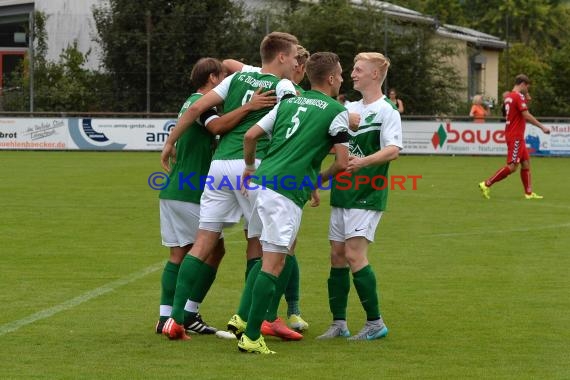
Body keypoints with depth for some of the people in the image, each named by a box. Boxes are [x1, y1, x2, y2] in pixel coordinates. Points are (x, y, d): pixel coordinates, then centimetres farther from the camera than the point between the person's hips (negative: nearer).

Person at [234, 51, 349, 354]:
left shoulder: (288, 102, 18)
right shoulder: (336, 111, 1)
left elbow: (251, 135, 14)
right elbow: (343, 161, -2)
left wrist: (250, 167, 30)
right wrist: (321, 178, 17)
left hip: (260, 183, 7)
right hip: (286, 193, -7)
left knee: (269, 257, 21)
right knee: (274, 264, -5)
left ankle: (243, 317, 13)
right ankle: (251, 337, -8)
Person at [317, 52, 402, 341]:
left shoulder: (386, 111, -8)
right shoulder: (349, 108, 15)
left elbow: (393, 150, -21)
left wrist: (363, 161, -36)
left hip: (367, 195, -8)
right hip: (342, 192, 8)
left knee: (354, 254, -14)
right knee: (337, 255, 6)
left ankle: (375, 323, -7)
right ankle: (339, 323, 12)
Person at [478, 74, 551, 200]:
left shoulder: (508, 96, 12)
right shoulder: (519, 96, -14)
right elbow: (527, 116, -20)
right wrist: (542, 127, -15)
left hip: (513, 136, 10)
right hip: (515, 137, -10)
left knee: (526, 162, 11)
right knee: (512, 167, -8)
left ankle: (529, 193, 12)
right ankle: (487, 184, -7)